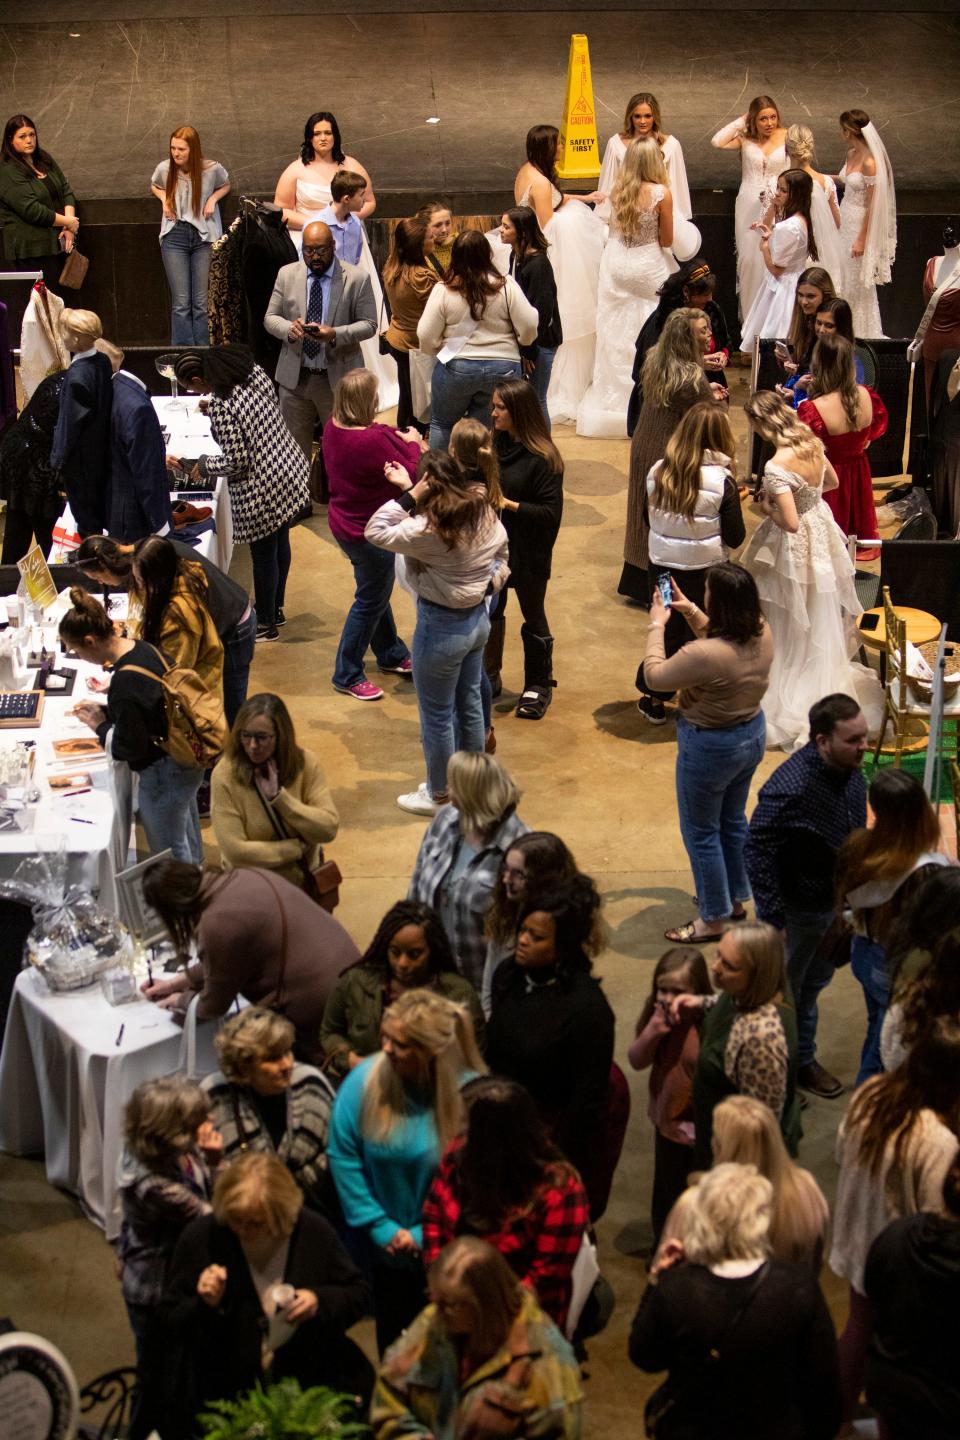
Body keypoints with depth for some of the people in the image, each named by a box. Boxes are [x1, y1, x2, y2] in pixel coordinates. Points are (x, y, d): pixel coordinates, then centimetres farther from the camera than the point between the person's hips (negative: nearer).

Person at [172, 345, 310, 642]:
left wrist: (204, 465, -5)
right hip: (291, 473, 8)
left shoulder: (220, 406, -26)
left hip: (261, 492, -8)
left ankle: (266, 624, 29)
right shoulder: (255, 372, -3)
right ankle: (276, 608, 44)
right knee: (280, 542, 24)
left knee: (263, 554, 11)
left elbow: (235, 461, -23)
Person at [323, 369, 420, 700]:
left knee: (376, 591, 26)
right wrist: (412, 444, -5)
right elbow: (411, 477, -21)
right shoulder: (372, 442, -33)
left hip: (345, 522, 9)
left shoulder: (334, 427, -6)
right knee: (370, 601, 7)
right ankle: (348, 676, 19)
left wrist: (395, 437, -3)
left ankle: (392, 655, 45)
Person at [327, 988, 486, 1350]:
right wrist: (382, 1228, -10)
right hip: (384, 1246, 2)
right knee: (393, 1337, 21)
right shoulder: (364, 1081, -16)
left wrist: (424, 1235, -13)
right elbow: (343, 1157, -8)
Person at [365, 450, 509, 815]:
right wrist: (491, 582, 12)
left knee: (436, 714, 10)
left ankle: (438, 795, 26)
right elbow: (501, 550, 11)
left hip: (441, 628, -8)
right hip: (478, 619, 8)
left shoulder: (429, 530, -28)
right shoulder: (484, 512, -5)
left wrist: (407, 494, -26)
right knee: (469, 703, 23)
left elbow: (375, 532, -25)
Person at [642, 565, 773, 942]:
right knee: (733, 821, 27)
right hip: (752, 734, 8)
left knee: (702, 833, 12)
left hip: (710, 747, -8)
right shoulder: (762, 633, -12)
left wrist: (657, 624, -8)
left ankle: (712, 919, 25)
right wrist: (690, 611, 8)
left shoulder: (704, 655, -36)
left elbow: (654, 676, -19)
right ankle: (736, 898, 45)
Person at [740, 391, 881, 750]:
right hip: (822, 535, 7)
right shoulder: (812, 443, -8)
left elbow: (789, 522, -31)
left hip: (795, 546, -7)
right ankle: (825, 678, 44)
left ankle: (789, 699, 26)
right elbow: (832, 482, 11)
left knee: (791, 629, 12)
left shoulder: (776, 467, -31)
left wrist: (766, 506, -13)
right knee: (820, 622, 26)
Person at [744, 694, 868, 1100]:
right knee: (783, 995, 14)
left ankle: (803, 1060, 48)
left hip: (835, 900, 8)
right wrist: (773, 919, -25)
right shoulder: (790, 789, -36)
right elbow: (757, 852, -29)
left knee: (814, 983, 27)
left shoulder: (850, 770, -10)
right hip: (796, 910, -8)